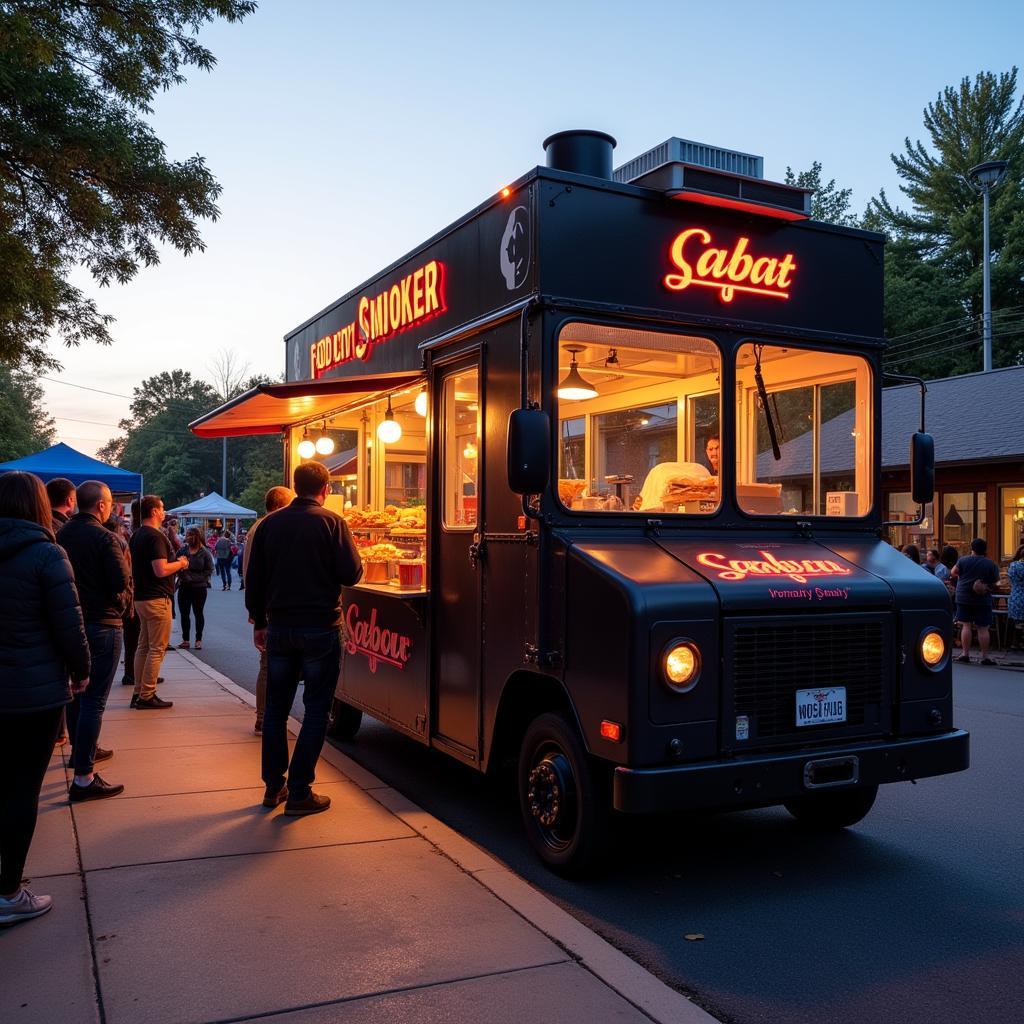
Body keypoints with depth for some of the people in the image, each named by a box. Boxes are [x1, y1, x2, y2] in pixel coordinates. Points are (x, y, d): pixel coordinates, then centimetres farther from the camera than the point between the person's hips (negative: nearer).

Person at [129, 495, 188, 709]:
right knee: (157, 649, -3)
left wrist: (174, 562, 21)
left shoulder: (136, 535, 13)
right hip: (157, 599, -10)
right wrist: (180, 563, -8)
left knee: (143, 646, 14)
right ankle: (147, 697, -1)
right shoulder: (155, 537, -18)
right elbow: (161, 570, -26)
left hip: (141, 598, 10)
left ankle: (138, 693, 18)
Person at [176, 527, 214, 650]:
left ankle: (198, 640, 16)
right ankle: (185, 640, 16)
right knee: (184, 613, 7)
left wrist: (196, 578, -14)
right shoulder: (182, 550, 3)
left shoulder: (204, 552, -5)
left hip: (199, 587, -3)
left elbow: (209, 570, -5)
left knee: (198, 613, 7)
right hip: (184, 587, 3)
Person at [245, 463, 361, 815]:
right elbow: (351, 574, -12)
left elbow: (254, 578, 7)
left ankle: (273, 786, 21)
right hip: (320, 628, -4)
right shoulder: (331, 522, -10)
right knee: (316, 710, 4)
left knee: (275, 707, 15)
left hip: (279, 627, 4)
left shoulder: (269, 524, 4)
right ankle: (299, 792, 4)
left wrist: (259, 622, 15)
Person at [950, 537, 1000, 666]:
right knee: (983, 628, 3)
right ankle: (985, 656, 5)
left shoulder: (963, 561, -5)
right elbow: (995, 582, 3)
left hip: (964, 597, 0)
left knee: (965, 625, 5)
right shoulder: (991, 564, -4)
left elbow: (953, 573, 5)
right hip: (983, 599, 0)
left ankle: (965, 654, 3)